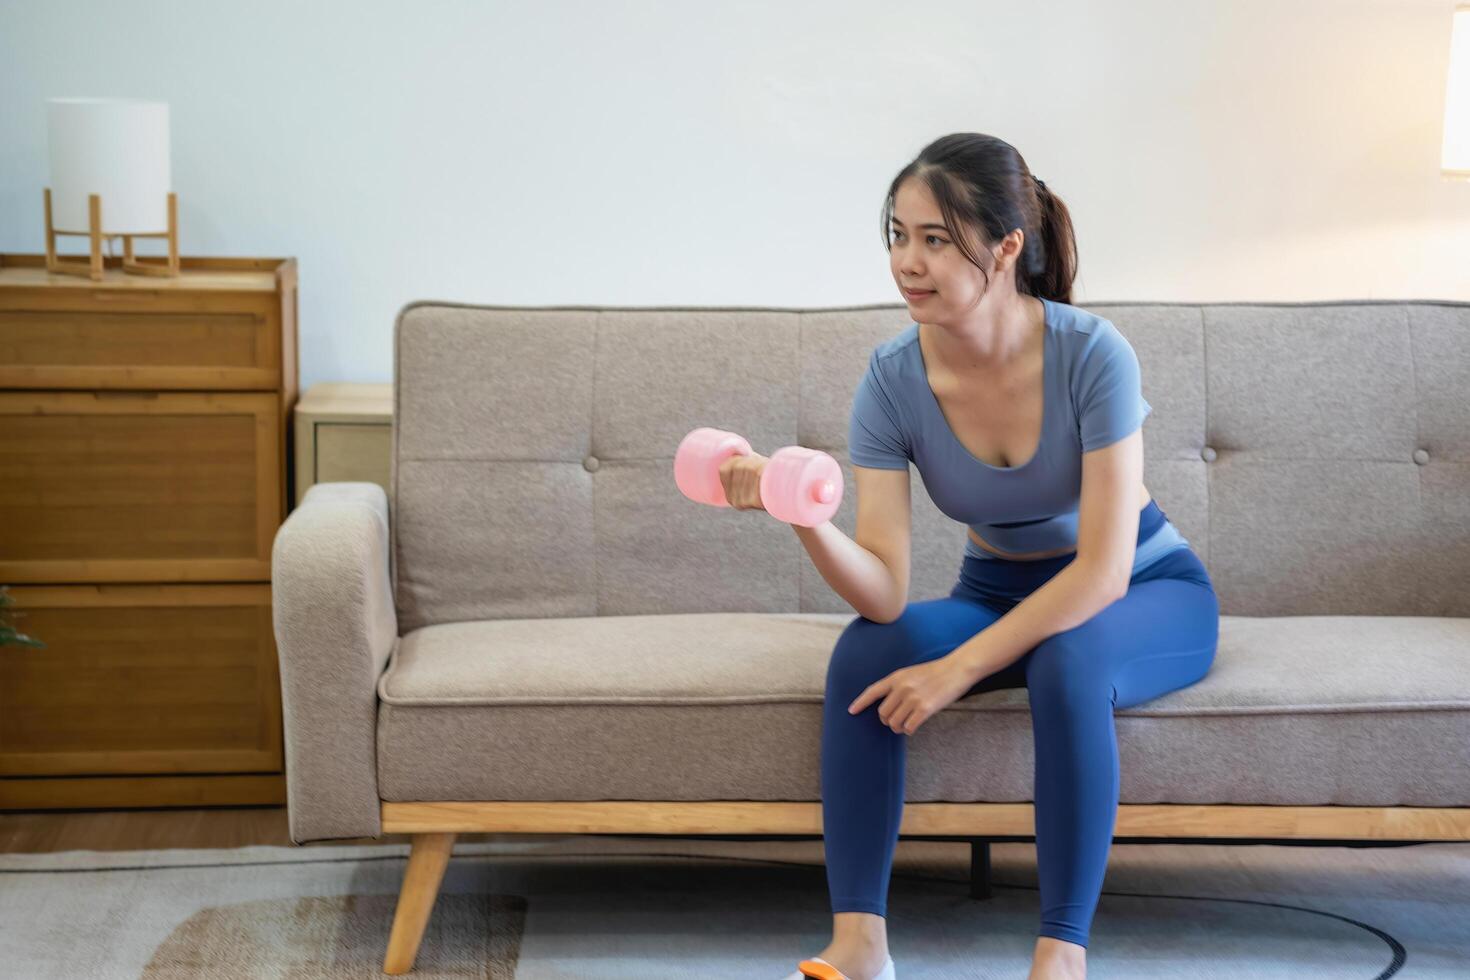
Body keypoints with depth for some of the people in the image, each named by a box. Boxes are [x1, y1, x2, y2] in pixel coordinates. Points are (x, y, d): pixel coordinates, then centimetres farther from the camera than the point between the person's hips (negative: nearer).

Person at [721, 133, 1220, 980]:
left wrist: (959, 668, -32)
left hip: (1149, 598, -4)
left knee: (1065, 660, -37)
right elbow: (884, 593, -22)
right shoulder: (894, 379, -16)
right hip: (1002, 593, 4)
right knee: (863, 653, -23)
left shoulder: (1090, 354, -27)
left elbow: (1103, 569, -27)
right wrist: (802, 516, -41)